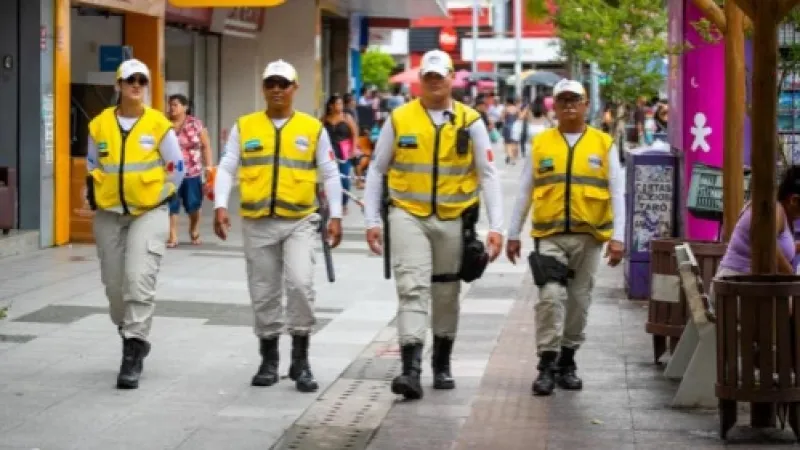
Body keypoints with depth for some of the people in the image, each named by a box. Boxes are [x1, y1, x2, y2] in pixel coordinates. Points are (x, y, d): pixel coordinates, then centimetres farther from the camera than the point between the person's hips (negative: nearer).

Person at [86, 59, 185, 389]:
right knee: (114, 283, 10)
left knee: (139, 280, -17)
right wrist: (96, 195, 10)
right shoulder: (99, 125, 1)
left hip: (149, 213, -4)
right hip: (109, 215, 4)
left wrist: (158, 198, 3)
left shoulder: (159, 124, -6)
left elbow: (177, 168, 3)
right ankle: (132, 335, 33)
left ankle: (133, 353, -13)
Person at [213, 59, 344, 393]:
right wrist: (220, 206, -10)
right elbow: (227, 169, 4)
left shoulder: (313, 128, 4)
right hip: (258, 223, 2)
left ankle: (301, 359, -5)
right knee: (263, 293, 8)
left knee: (300, 283, -18)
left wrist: (335, 216, 0)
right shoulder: (244, 127, 6)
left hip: (300, 221, -2)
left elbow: (330, 174, 6)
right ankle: (269, 359, 23)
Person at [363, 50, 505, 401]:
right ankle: (411, 369, -19)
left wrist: (496, 227, -8)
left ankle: (442, 365, 29)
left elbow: (488, 175, 0)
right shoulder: (399, 119, 0)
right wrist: (371, 221, 1)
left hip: (452, 219, 1)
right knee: (413, 289, -14)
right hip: (408, 216, -1)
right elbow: (377, 171, 6)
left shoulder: (470, 121, 0)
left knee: (446, 295, 12)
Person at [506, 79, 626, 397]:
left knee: (579, 300, 8)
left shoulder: (603, 144, 5)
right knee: (551, 296, -14)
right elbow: (524, 192, 10)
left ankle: (567, 361, 22)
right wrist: (513, 234, 7)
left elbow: (617, 194, 2)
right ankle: (547, 364, -7)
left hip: (589, 236, 1)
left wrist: (618, 237, -7)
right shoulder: (540, 143, 6)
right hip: (549, 236, -1)